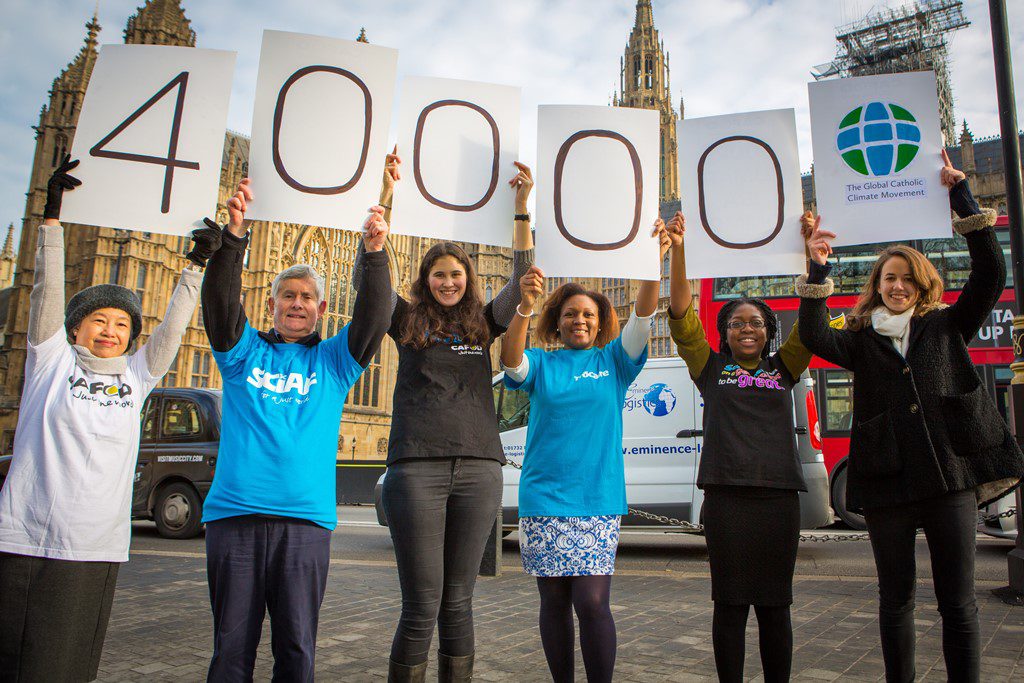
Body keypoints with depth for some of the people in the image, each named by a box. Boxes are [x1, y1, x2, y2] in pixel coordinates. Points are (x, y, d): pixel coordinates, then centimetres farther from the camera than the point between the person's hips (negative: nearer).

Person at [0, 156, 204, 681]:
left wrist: (194, 266, 9)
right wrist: (51, 215, -5)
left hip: (95, 549, 2)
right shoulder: (52, 362, 5)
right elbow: (47, 291, 0)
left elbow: (171, 329, 11)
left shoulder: (136, 377, 12)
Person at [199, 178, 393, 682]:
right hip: (234, 513, 0)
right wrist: (233, 235, -18)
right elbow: (219, 302, -3)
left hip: (305, 518, 0)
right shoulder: (244, 352, 13)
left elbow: (372, 318, -2)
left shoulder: (333, 362, 13)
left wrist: (374, 253, -17)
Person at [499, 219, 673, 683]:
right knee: (554, 601, 7)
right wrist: (524, 306, -30)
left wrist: (653, 262, -21)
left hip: (597, 499, -1)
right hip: (544, 497, 1)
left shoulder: (613, 361, 9)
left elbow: (641, 319, -5)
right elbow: (510, 360, -13)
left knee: (593, 602, -8)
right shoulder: (541, 364, 9)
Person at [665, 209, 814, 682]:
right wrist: (678, 248, -6)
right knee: (730, 601, 2)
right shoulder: (711, 368, 11)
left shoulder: (782, 368, 16)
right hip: (726, 492, -2)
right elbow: (681, 311, 2)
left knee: (775, 603, 8)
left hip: (779, 492, 2)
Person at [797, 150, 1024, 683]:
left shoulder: (946, 327, 9)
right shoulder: (860, 341, 8)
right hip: (887, 481, 1)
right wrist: (818, 268, -17)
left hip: (950, 477, 0)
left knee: (958, 602, 3)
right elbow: (815, 338, -10)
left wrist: (961, 197, -4)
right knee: (896, 597, 11)